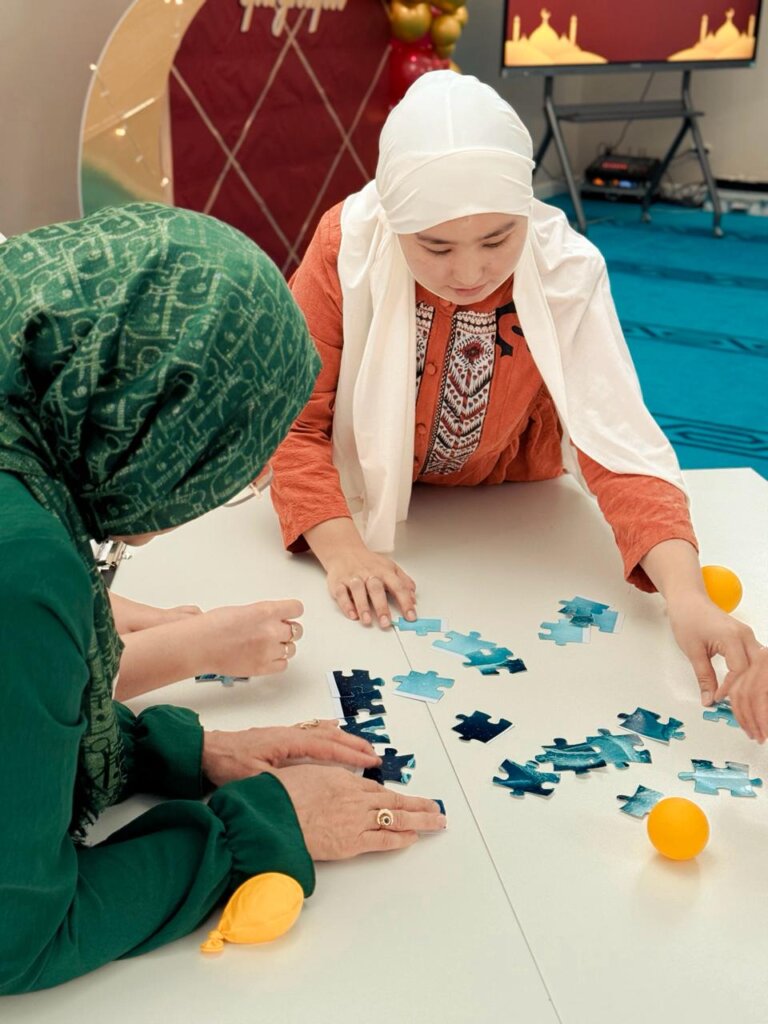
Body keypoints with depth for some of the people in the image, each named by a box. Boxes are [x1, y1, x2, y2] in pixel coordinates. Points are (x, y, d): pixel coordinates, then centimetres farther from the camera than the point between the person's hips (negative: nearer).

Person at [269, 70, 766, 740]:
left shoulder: (568, 272, -24)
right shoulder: (346, 247, -24)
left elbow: (616, 441, -30)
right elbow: (293, 420, -21)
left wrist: (686, 595, -45)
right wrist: (341, 548, -36)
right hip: (370, 506, 1)